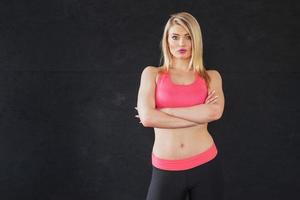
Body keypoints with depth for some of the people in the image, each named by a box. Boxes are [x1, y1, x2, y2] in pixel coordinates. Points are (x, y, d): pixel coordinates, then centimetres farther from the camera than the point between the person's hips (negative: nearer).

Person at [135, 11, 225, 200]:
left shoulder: (211, 76, 6)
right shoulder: (152, 73, 3)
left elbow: (215, 112, -14)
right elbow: (147, 118, -12)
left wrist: (163, 111, -12)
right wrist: (199, 115, -10)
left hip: (206, 164, 1)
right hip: (166, 170, -1)